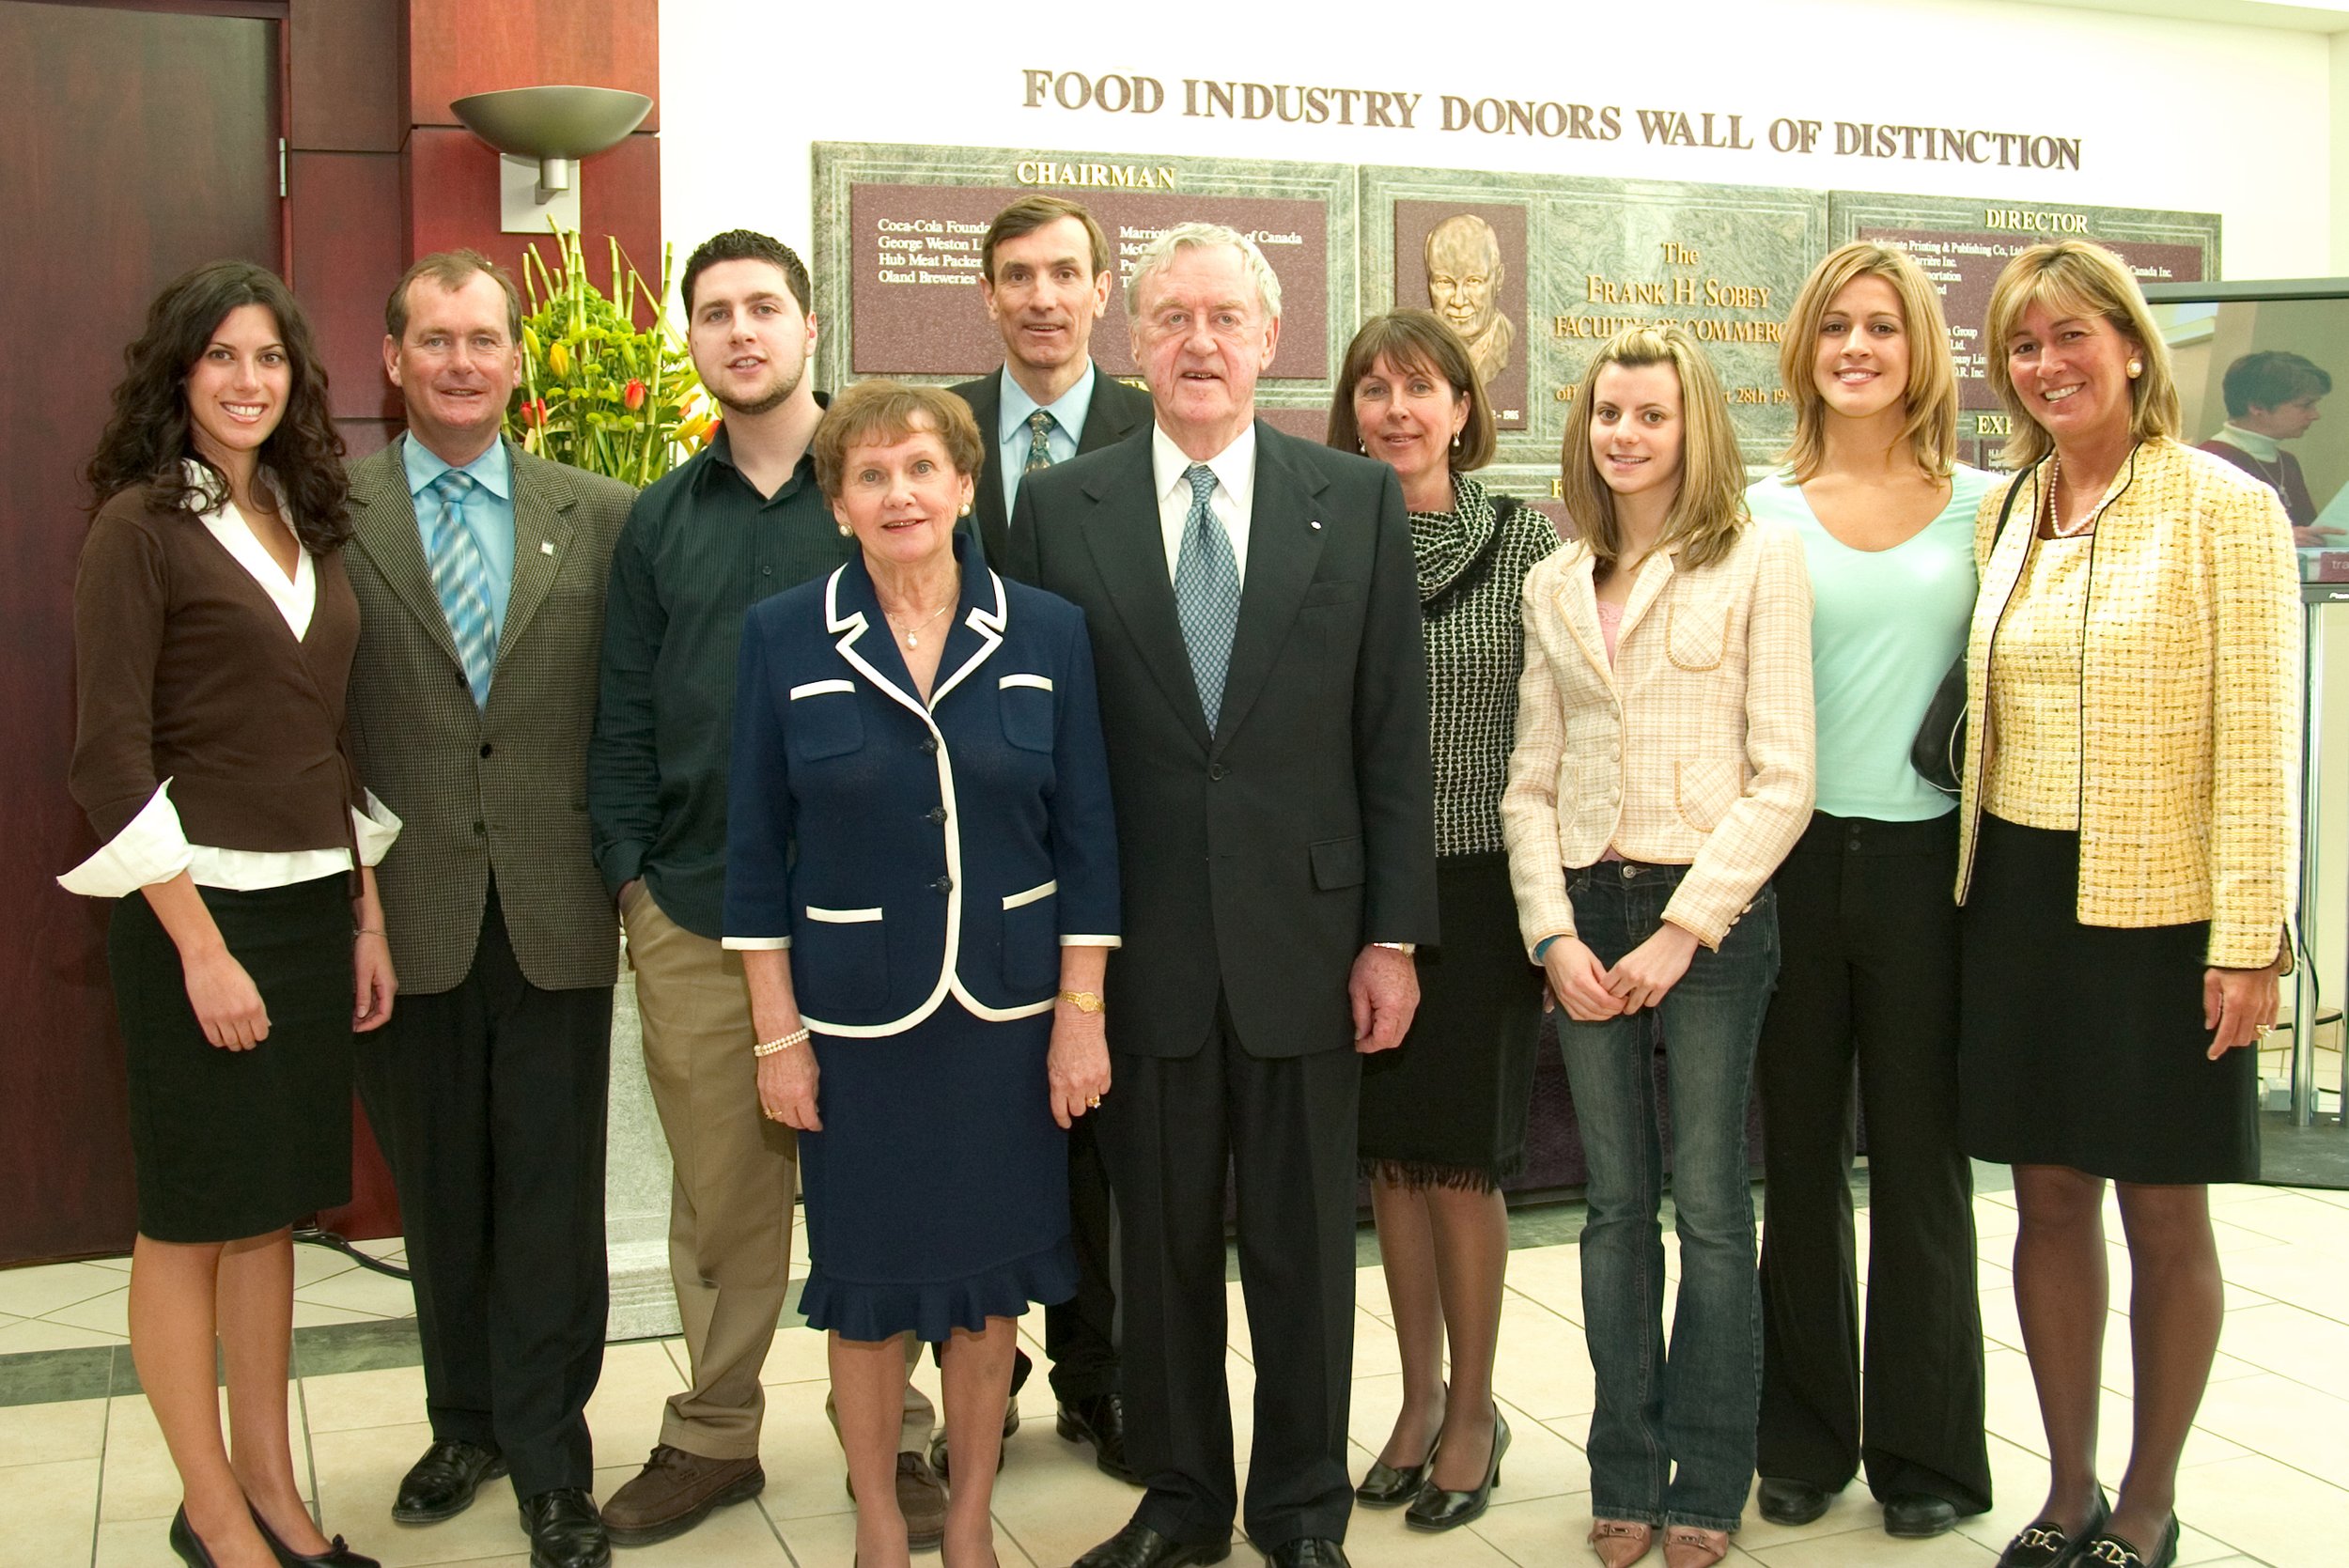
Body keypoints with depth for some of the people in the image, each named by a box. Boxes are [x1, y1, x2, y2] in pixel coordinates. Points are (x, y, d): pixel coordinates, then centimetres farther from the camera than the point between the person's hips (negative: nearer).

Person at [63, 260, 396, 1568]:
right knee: (189, 1220, 5)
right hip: (198, 913, -6)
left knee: (273, 1210, 13)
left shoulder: (309, 526, 11)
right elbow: (112, 751, -12)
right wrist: (200, 946, -16)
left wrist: (368, 917, 10)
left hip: (316, 908, 6)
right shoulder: (140, 525, -7)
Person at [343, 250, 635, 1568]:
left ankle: (549, 1459, 19)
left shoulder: (601, 516, 4)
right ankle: (467, 1422, 33)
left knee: (552, 1198, 5)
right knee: (438, 1197, 14)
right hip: (407, 915, 0)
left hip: (556, 915, 0)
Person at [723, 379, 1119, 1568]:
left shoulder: (1047, 634, -1)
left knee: (990, 1273, 12)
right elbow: (756, 848, -2)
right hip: (855, 1015, -1)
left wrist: (1080, 1012, -2)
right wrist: (777, 1030, -4)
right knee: (867, 1280, 9)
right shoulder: (782, 638, -3)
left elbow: (1086, 837, 1)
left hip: (1005, 1011, 1)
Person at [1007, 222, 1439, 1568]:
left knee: (1306, 1243, 10)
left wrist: (1394, 935, -2)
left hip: (1304, 936, 0)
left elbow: (1395, 736, 2)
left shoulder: (1359, 499, 3)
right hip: (1139, 941, 0)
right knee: (1162, 1240, 11)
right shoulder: (1060, 508, 3)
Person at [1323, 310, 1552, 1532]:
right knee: (1388, 1153, 11)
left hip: (1478, 887, -2)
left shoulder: (1525, 541, -3)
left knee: (1460, 1156, 5)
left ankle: (1472, 1408, 23)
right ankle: (1418, 1395, 29)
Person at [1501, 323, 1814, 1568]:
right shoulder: (1555, 584, 11)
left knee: (1708, 1206, 2)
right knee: (1616, 1204, 9)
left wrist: (1682, 929, -12)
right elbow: (1531, 781, 11)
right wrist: (1554, 934, -2)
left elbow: (1781, 779, -7)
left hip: (1711, 912, -4)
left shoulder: (1759, 558, -2)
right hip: (1585, 911, 4)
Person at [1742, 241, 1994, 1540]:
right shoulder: (1763, 509, 4)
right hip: (1794, 859, 1)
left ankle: (1925, 1447, 22)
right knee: (1799, 1157, 10)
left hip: (1926, 859, -1)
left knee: (1921, 1162, 8)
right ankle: (1804, 1434, 25)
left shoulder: (1982, 504, 4)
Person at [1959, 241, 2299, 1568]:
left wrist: (2249, 940, -15)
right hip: (2020, 897, 5)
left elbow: (2262, 743, -11)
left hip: (2158, 907, -5)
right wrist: (1977, 888, 10)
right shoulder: (2001, 513, 9)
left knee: (2164, 1212, 6)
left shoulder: (2224, 509, -8)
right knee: (2049, 1199, 11)